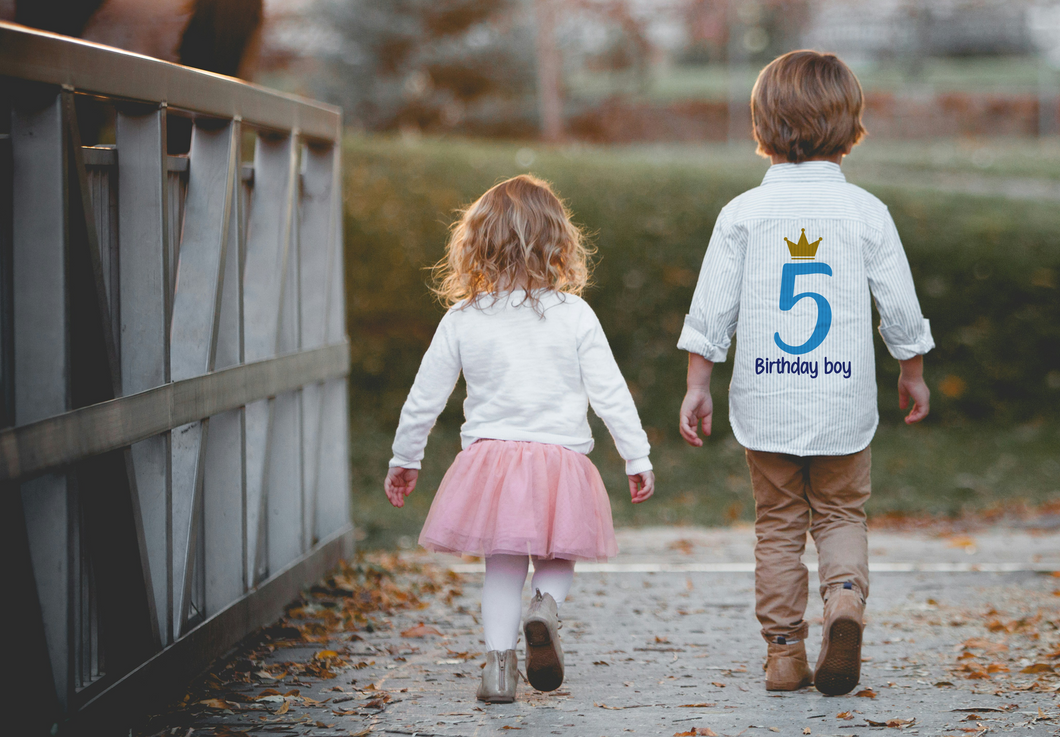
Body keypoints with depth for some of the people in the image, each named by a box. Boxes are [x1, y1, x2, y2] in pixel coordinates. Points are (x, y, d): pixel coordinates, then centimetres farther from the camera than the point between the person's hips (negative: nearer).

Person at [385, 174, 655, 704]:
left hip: (489, 457, 1)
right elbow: (610, 394, -2)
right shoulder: (575, 316, -3)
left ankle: (499, 661, 4)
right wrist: (637, 459, 8)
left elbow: (424, 397, 6)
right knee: (557, 557, 18)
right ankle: (546, 605, -11)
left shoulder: (462, 319, -1)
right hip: (562, 458, -1)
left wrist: (404, 459, 19)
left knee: (503, 563, 13)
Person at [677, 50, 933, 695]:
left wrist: (698, 386, 6)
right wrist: (913, 374, 17)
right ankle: (847, 594, -15)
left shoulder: (743, 213, -3)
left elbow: (711, 310, -3)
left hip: (766, 402, 0)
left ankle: (785, 650, 12)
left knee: (778, 524, 12)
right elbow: (900, 307, 1)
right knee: (842, 515, 14)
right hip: (844, 402, 0)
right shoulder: (867, 213, -4)